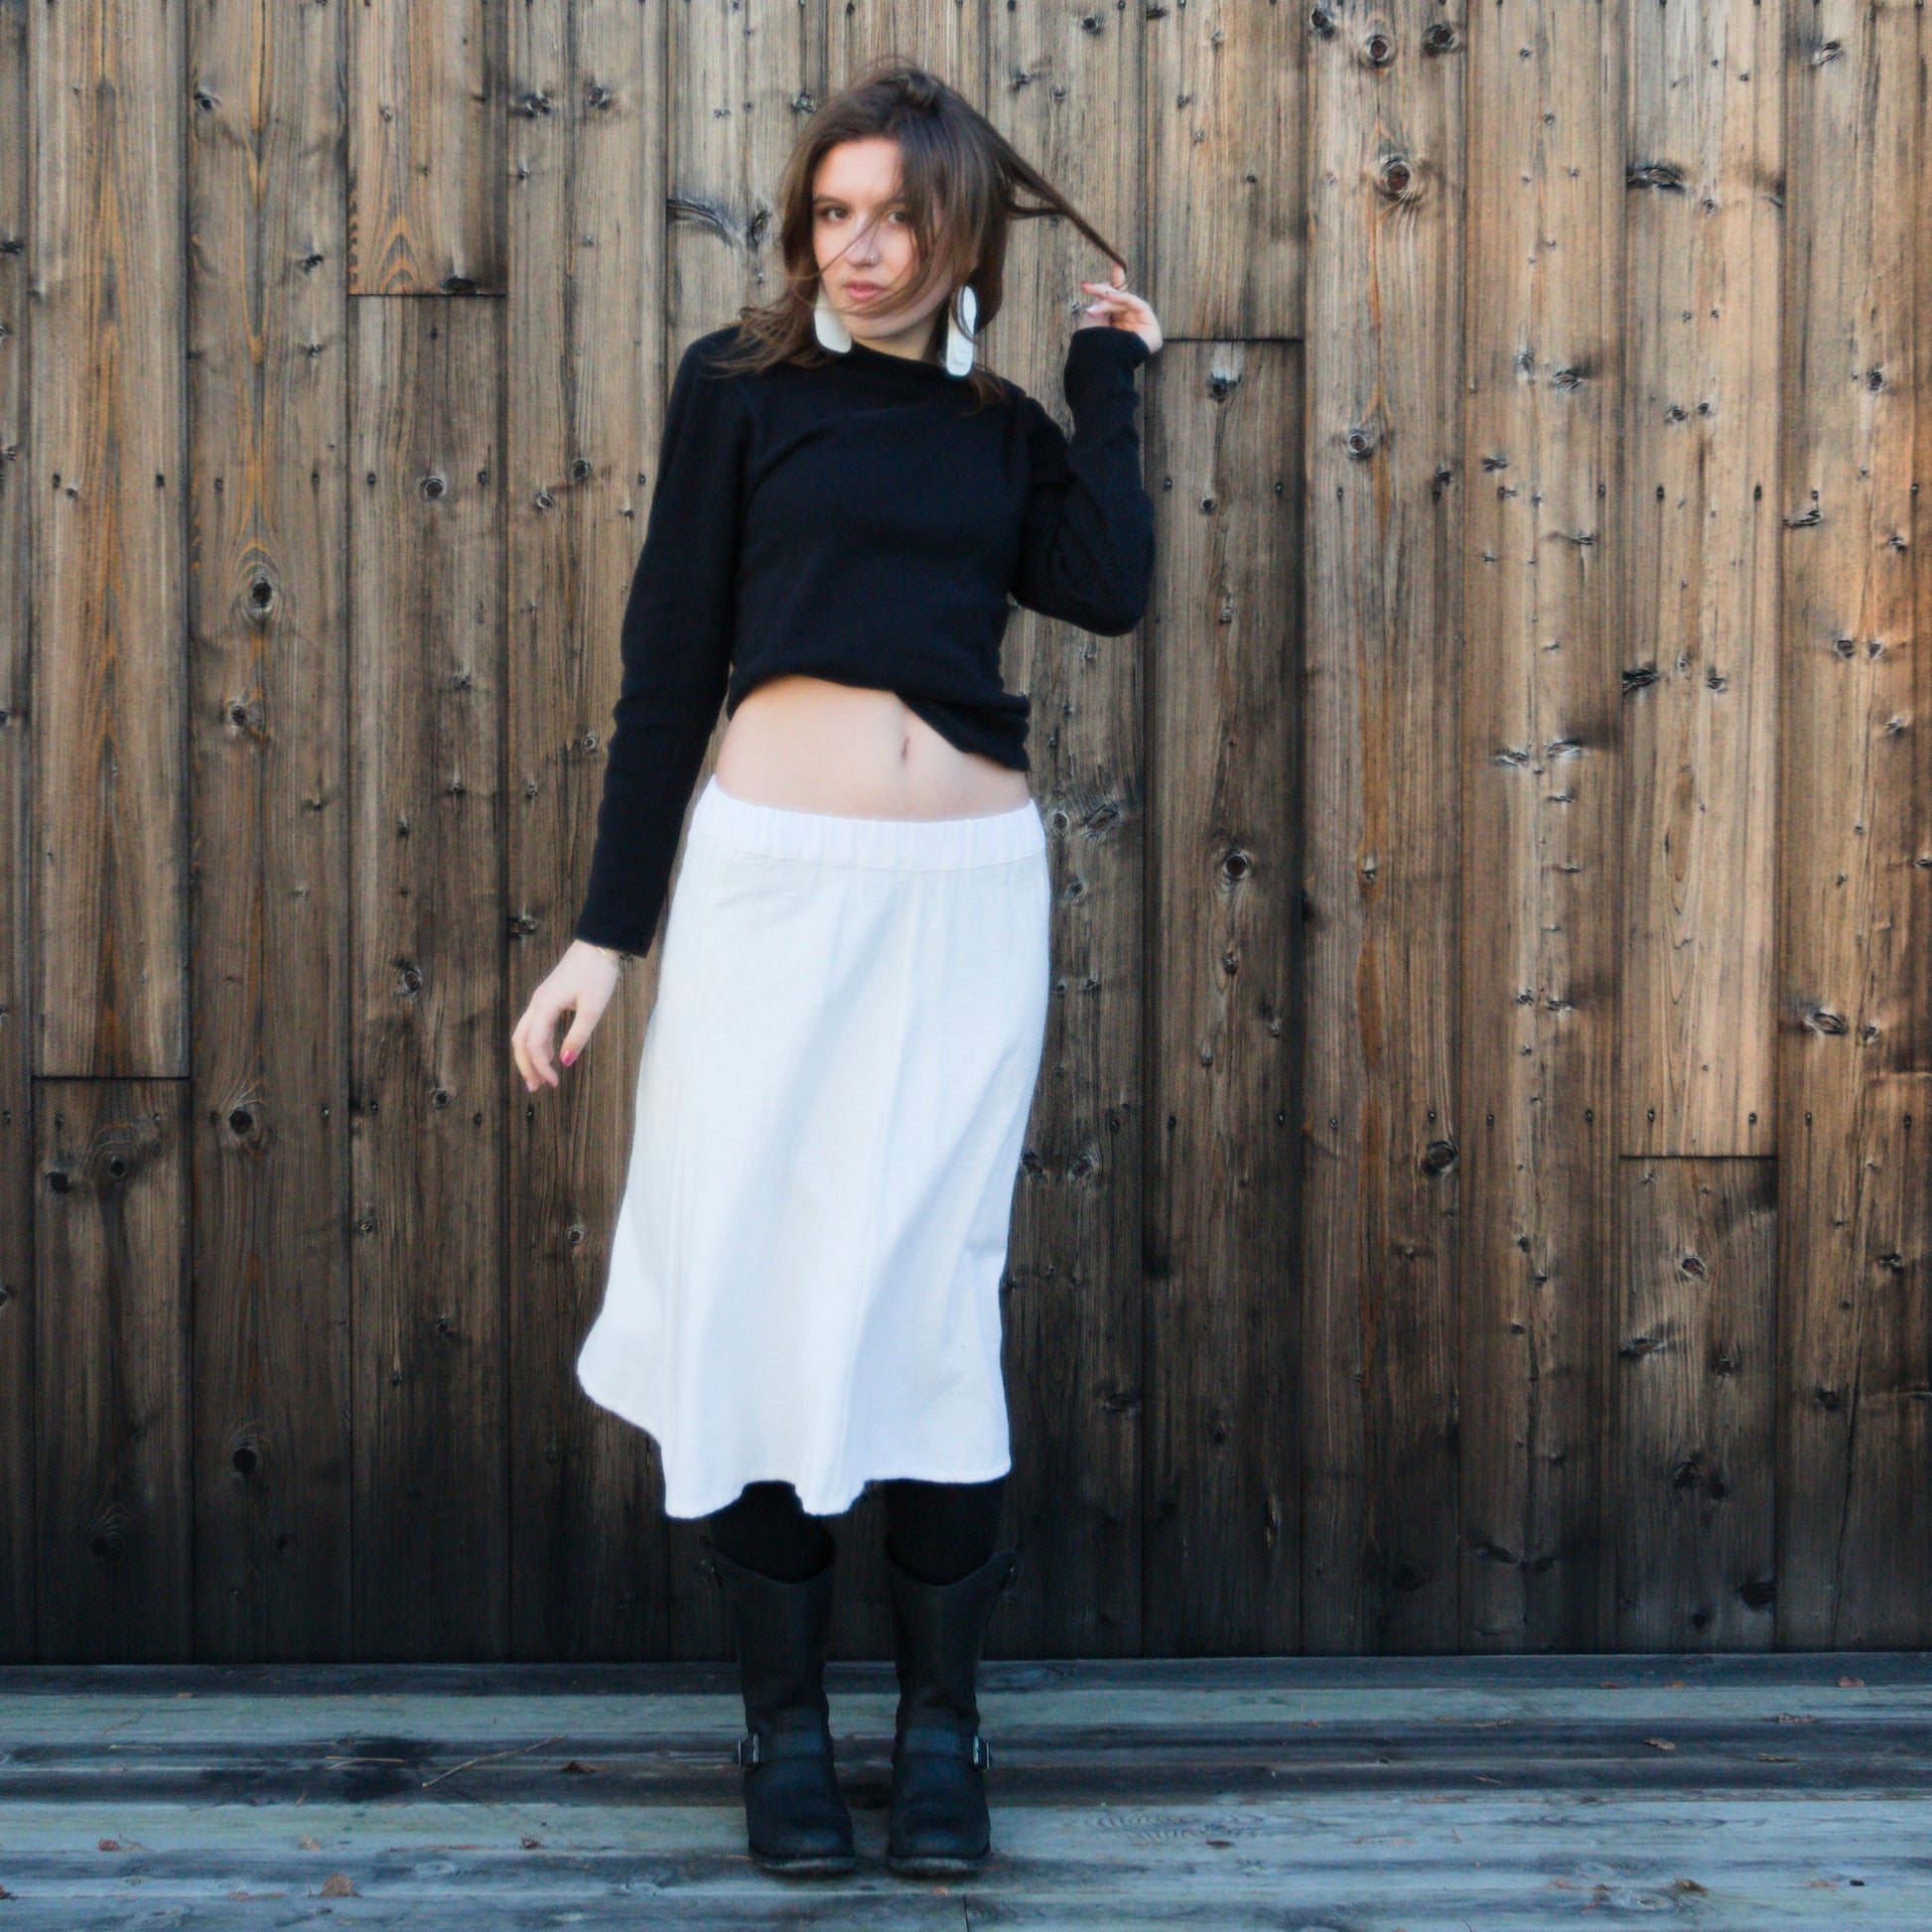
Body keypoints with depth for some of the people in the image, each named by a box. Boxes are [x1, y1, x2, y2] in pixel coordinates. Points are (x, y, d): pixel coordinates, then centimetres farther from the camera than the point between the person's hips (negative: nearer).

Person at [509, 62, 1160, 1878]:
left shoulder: (1002, 426, 12)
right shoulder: (740, 384, 5)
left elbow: (1109, 585, -6)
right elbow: (667, 665, 3)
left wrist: (1109, 376, 5)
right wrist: (607, 931, 1)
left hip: (969, 897, 2)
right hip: (774, 879, -2)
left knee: (932, 1298, 3)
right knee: (764, 1285, 0)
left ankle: (940, 1722, 13)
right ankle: (784, 1716, 13)